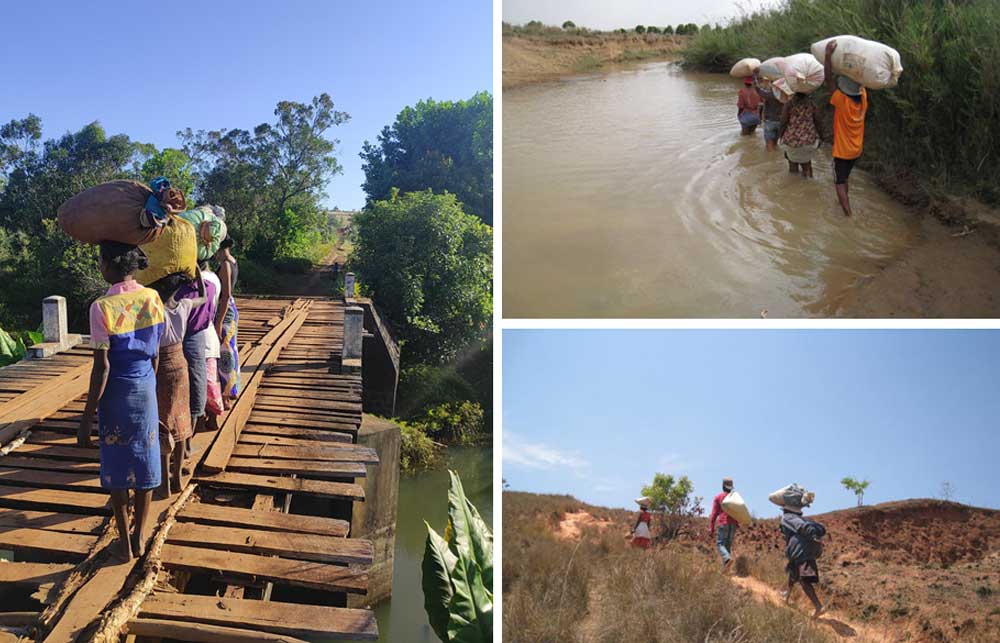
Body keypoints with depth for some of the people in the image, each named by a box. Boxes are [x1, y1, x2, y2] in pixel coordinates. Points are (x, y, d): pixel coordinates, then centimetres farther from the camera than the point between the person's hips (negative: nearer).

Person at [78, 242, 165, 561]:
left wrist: (87, 418, -12)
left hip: (115, 394, -4)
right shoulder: (152, 298, -4)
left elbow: (102, 368, -18)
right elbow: (155, 355, 3)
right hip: (146, 390, 4)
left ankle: (125, 543, 21)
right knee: (144, 461, 15)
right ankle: (140, 537, 27)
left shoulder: (102, 308, -18)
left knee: (116, 470, 11)